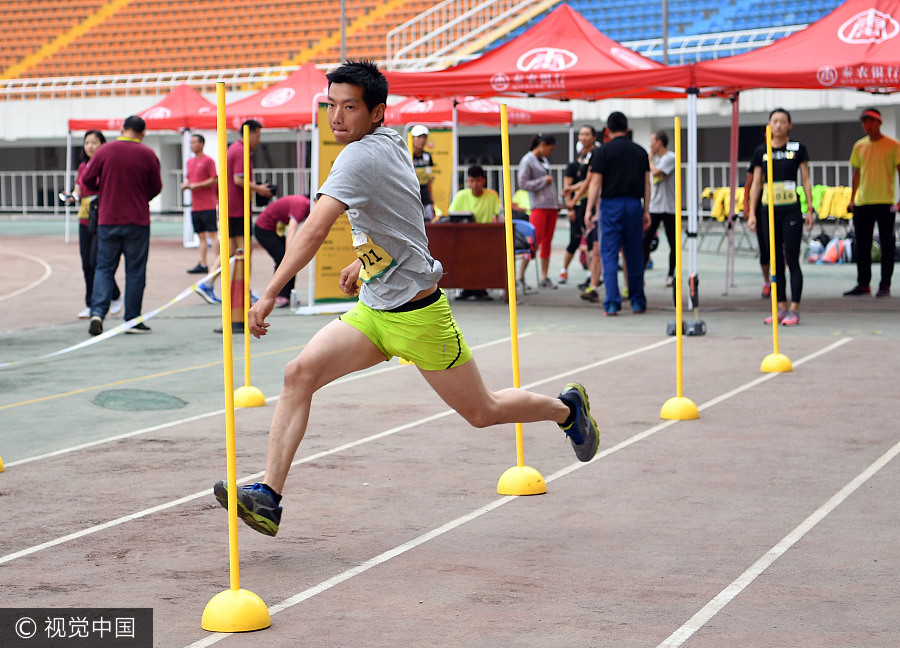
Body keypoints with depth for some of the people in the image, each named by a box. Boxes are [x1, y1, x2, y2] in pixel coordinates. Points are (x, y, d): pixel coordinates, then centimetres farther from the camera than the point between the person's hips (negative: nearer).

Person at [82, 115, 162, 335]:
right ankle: (132, 320, 8)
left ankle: (97, 312, -9)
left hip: (108, 219, 2)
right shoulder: (148, 155, -5)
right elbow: (156, 187, 0)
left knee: (104, 268, 8)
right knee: (135, 271, 6)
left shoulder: (105, 151, -1)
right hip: (137, 221, -1)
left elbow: (87, 180, 1)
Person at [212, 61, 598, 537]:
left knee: (481, 412, 7)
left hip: (416, 314, -9)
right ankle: (268, 497, -13)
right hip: (373, 312, 9)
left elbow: (314, 232, -33)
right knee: (300, 373, -10)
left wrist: (269, 294, -36)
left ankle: (567, 409, 34)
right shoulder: (390, 142, 5)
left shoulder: (361, 156, -23)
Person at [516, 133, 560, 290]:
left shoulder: (545, 161, 19)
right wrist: (543, 181, -10)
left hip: (552, 206, 8)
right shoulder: (527, 161, -5)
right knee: (535, 241, -12)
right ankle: (520, 277, -8)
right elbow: (522, 183, -12)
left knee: (547, 242, 6)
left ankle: (544, 278, 9)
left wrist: (557, 200, 17)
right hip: (538, 206, -8)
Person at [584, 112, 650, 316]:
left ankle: (612, 303, -9)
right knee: (635, 254, 10)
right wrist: (646, 211, 14)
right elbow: (646, 183, 9)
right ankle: (637, 301, 16)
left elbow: (595, 182, -7)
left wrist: (589, 209, -4)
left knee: (609, 253, -1)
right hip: (634, 204, 3)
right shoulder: (640, 151, 9)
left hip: (612, 204, -3)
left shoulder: (603, 151, -3)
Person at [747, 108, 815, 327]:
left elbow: (806, 180, 3)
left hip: (791, 210, -3)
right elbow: (756, 183, 10)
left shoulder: (797, 148, 2)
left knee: (792, 260, -6)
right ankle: (782, 308, 14)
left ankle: (794, 309, -3)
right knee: (775, 261, 7)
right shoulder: (761, 151, 8)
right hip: (769, 210, 3)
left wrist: (810, 209, -3)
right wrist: (752, 213, 4)